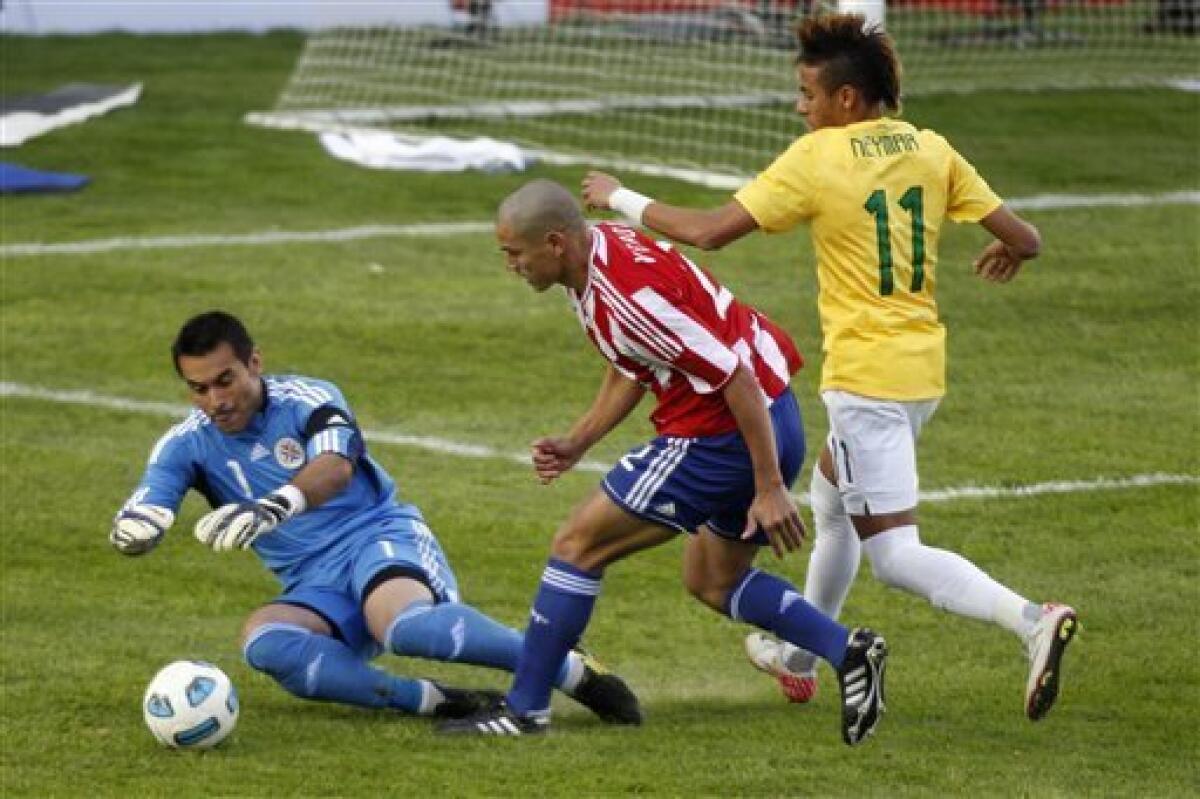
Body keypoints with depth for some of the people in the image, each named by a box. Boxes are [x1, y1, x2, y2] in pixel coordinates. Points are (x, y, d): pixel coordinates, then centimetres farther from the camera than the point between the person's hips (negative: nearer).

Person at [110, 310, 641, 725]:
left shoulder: (307, 400, -7)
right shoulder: (187, 444, 4)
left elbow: (336, 466, -28)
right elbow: (141, 516, -9)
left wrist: (271, 508, -49)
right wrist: (132, 529, -36)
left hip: (379, 537, -4)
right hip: (314, 589, 4)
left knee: (404, 624, -40)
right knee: (262, 640, -32)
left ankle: (576, 674, -25)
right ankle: (432, 701, -33)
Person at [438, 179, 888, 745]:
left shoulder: (629, 290, -26)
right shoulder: (595, 263, 6)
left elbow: (735, 378, -25)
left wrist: (770, 488, -22)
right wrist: (577, 443, 10)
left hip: (724, 437, -10)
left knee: (577, 545, -2)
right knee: (711, 582, 24)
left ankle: (525, 709, 3)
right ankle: (847, 651, 12)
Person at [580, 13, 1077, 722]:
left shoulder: (817, 158, -13)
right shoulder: (932, 151, 3)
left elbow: (710, 231, -13)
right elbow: (1022, 237, 3)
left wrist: (620, 198, 1)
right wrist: (1011, 253, 28)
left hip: (866, 376, -8)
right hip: (924, 368, 8)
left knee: (895, 554, -9)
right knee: (831, 501, 29)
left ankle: (1032, 620, -29)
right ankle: (800, 658, 42)